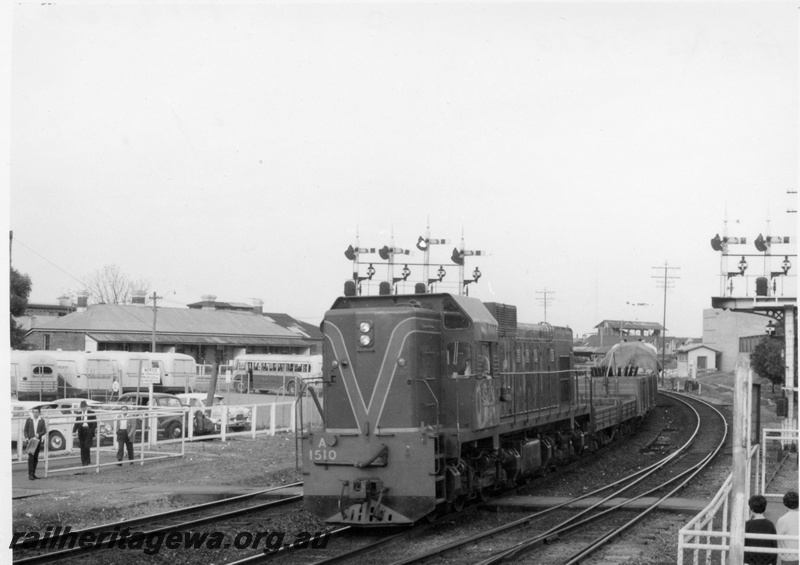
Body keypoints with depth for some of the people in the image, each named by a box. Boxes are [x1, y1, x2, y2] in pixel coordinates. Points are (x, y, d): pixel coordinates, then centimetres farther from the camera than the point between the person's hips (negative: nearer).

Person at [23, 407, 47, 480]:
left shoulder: (42, 420, 3)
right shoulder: (29, 419, 2)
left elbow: (44, 431, 3)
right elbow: (25, 430, 5)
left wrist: (39, 434, -16)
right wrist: (26, 438, -10)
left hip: (38, 441, 2)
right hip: (30, 441, -2)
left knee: (36, 458, 8)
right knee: (31, 457, -11)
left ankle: (33, 473, 17)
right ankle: (30, 474, -14)